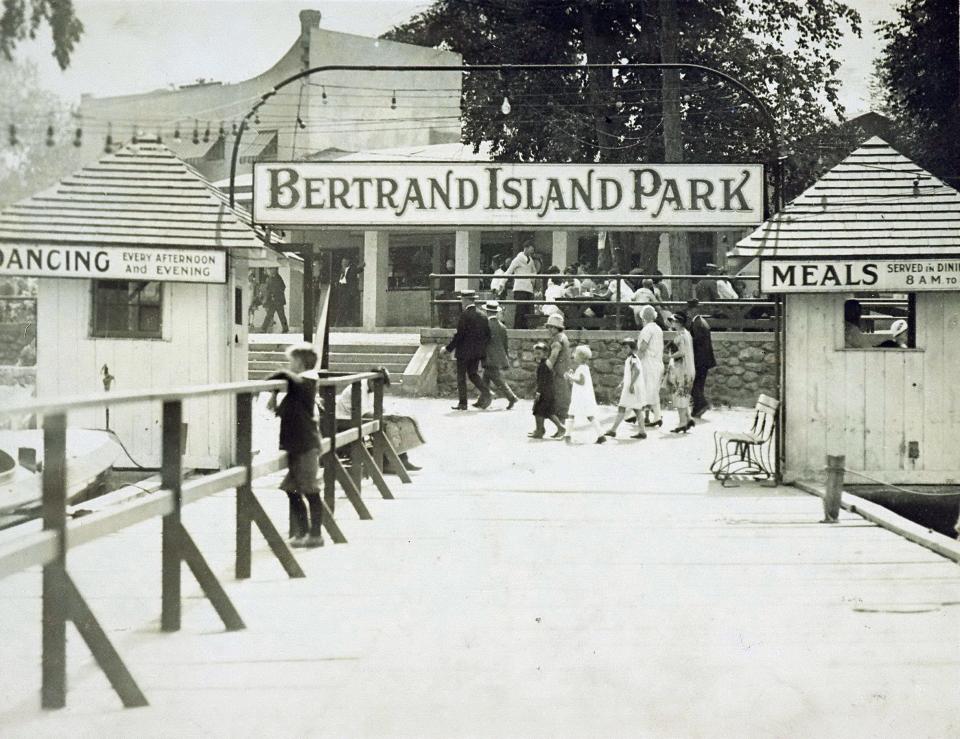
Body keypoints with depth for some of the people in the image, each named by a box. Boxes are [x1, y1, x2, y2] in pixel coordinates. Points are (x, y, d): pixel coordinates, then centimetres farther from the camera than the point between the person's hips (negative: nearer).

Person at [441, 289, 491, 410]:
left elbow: (459, 335, -16)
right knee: (473, 373, 18)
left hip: (464, 352, -6)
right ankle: (485, 392, -3)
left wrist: (448, 348, -8)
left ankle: (462, 403, 8)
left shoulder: (465, 315, -16)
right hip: (478, 352, 6)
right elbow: (488, 335, 8)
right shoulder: (482, 316, 5)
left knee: (461, 376, 5)